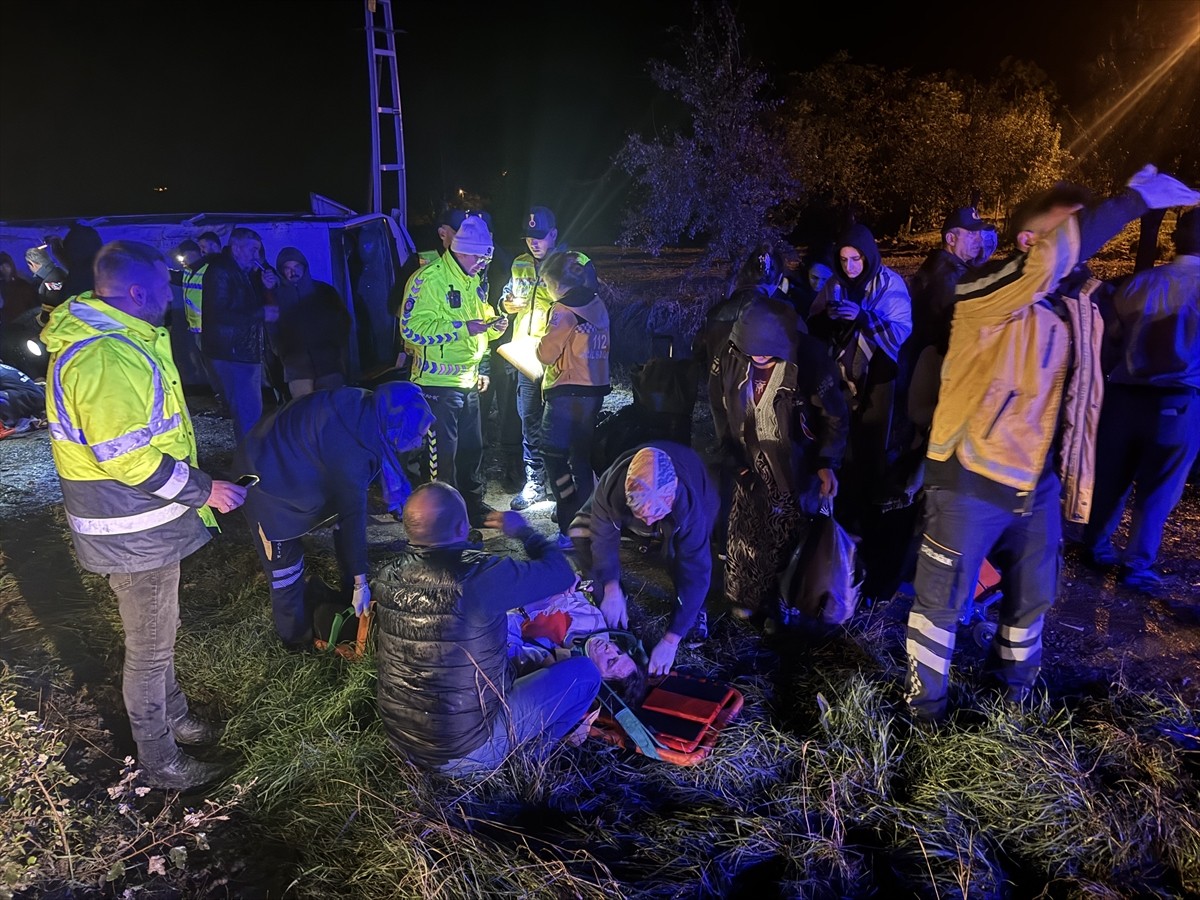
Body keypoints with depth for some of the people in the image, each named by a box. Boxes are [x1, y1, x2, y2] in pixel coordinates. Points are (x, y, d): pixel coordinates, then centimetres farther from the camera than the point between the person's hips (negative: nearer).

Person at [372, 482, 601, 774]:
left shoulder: (386, 576, -10)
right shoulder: (479, 576, -29)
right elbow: (562, 574, -12)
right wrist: (523, 531, 2)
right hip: (465, 752, -6)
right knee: (584, 671, 4)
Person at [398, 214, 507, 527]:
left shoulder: (474, 280, 14)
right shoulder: (429, 278, -14)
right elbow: (412, 327, -23)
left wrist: (493, 325, 3)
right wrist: (465, 327, -27)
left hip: (468, 381, 8)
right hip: (438, 383, -8)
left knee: (472, 449, 16)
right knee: (442, 453, -2)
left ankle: (474, 507, 31)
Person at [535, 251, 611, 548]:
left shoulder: (565, 309, -14)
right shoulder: (597, 304, 9)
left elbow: (546, 354, -13)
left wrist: (542, 341, 7)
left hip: (568, 395, -8)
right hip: (595, 391, 8)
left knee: (554, 457, -3)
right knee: (581, 458, 16)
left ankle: (571, 529, -4)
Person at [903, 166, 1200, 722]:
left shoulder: (1079, 310, 9)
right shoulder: (988, 291, -13)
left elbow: (1080, 399, 16)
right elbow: (1055, 256, -34)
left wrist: (1075, 479, 15)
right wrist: (1138, 198, -24)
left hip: (1038, 483, 7)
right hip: (971, 479, -7)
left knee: (1033, 596, 21)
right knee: (942, 597, 6)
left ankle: (1014, 678, 46)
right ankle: (925, 698, 26)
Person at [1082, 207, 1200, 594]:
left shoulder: (1140, 282, -4)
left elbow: (1114, 335, 5)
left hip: (1125, 394, 2)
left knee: (1111, 477, 16)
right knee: (1157, 489, 10)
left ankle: (1096, 545, 31)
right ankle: (1137, 565, 18)